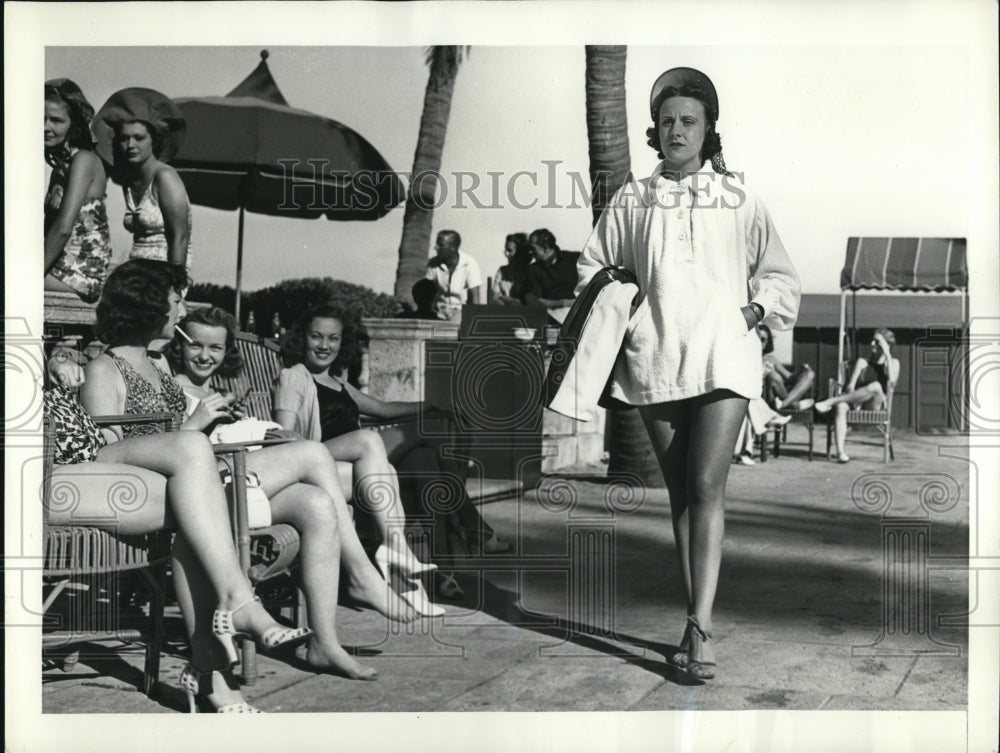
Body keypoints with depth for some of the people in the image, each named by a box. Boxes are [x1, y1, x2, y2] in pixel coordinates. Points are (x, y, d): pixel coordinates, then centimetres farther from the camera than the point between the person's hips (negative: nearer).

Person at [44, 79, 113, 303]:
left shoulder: (83, 160, -11)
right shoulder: (60, 164, 16)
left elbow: (63, 228, -19)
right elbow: (50, 227, 14)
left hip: (81, 275, -8)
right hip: (64, 266, 8)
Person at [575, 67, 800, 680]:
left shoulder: (738, 199, 10)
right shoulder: (631, 201, 12)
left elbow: (780, 277, 16)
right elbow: (594, 273, 16)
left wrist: (756, 309, -1)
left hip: (723, 356, -2)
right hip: (655, 360, 2)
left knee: (707, 485, -14)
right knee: (680, 492, 7)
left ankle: (701, 624, -14)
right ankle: (697, 623, 15)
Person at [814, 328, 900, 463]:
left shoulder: (893, 362, 15)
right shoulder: (862, 362, 21)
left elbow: (891, 382, -8)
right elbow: (850, 386, 7)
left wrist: (887, 354, -5)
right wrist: (853, 399, -15)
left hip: (877, 406, -2)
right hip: (857, 404, 2)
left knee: (876, 386, -37)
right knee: (841, 406, -36)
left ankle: (831, 401, -31)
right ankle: (840, 452, -50)